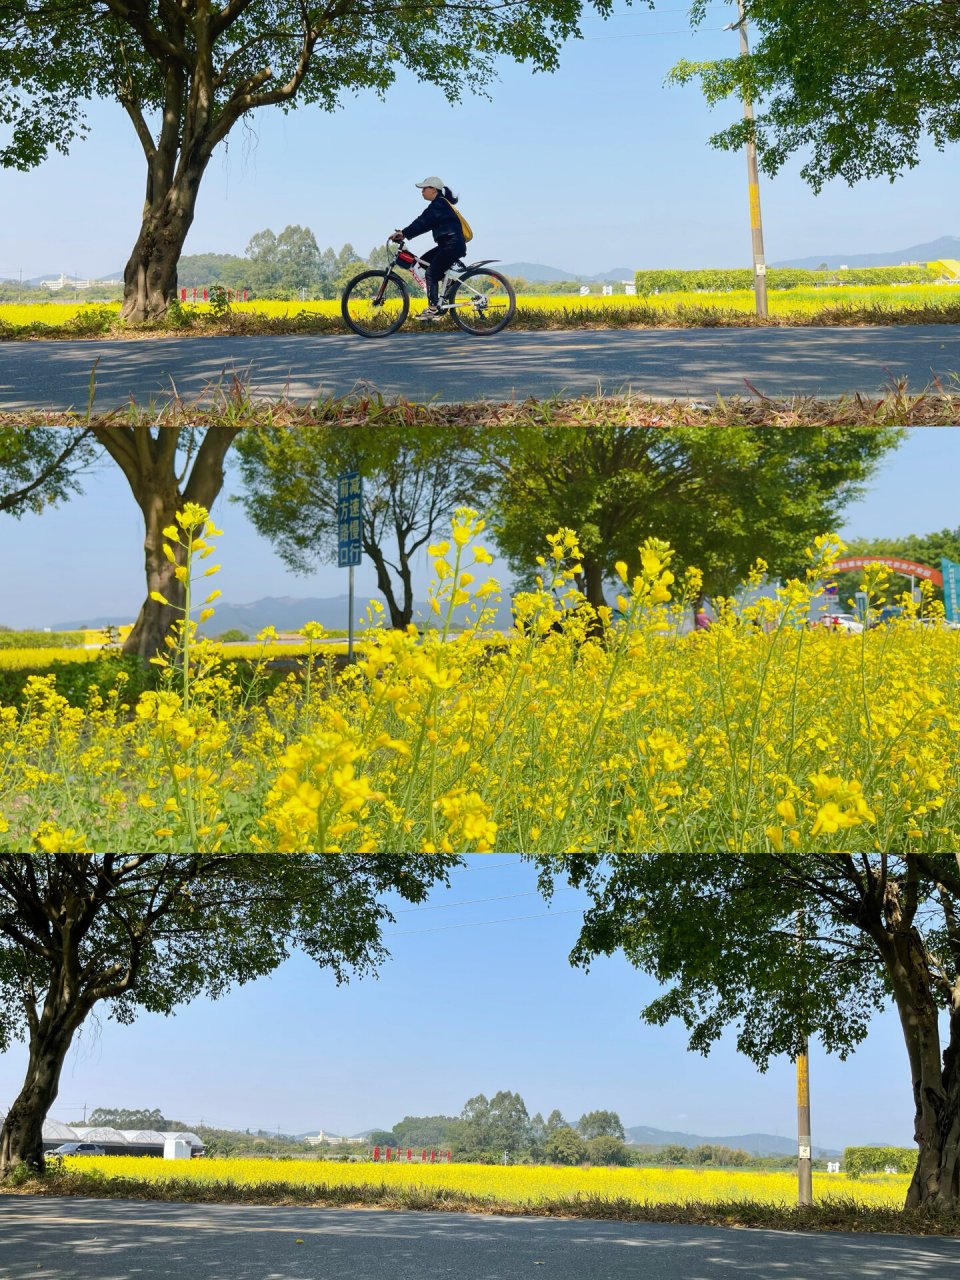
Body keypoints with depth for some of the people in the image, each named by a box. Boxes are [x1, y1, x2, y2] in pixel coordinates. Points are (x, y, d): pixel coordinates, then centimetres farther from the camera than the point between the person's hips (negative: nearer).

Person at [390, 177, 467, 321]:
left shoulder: (439, 204, -11)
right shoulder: (440, 203, 21)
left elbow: (423, 221, -20)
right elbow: (425, 223, 16)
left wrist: (404, 233, -24)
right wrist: (405, 233, 7)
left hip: (453, 245, -10)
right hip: (447, 245, 10)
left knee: (432, 273, -9)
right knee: (423, 261, 12)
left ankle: (434, 309, -10)